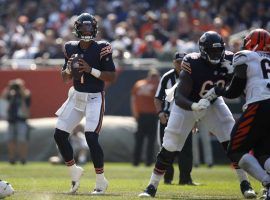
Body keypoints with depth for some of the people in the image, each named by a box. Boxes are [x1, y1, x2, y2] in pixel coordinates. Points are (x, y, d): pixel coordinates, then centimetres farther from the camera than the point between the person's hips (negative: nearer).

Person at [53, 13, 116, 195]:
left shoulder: (101, 49, -11)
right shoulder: (71, 48, 4)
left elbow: (112, 77, -12)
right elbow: (65, 78, 13)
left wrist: (90, 70, -22)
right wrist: (69, 68, -9)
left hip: (94, 98, -6)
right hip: (76, 96, 6)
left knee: (91, 137, -16)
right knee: (59, 135, 2)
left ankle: (101, 181, -3)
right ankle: (74, 171, 22)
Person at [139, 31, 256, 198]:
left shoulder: (227, 61, -20)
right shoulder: (193, 65, -33)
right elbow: (179, 97, -33)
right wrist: (194, 106, -53)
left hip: (212, 103, 3)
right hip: (187, 105, -3)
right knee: (169, 148, -3)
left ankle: (244, 183, -1)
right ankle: (152, 186, 12)